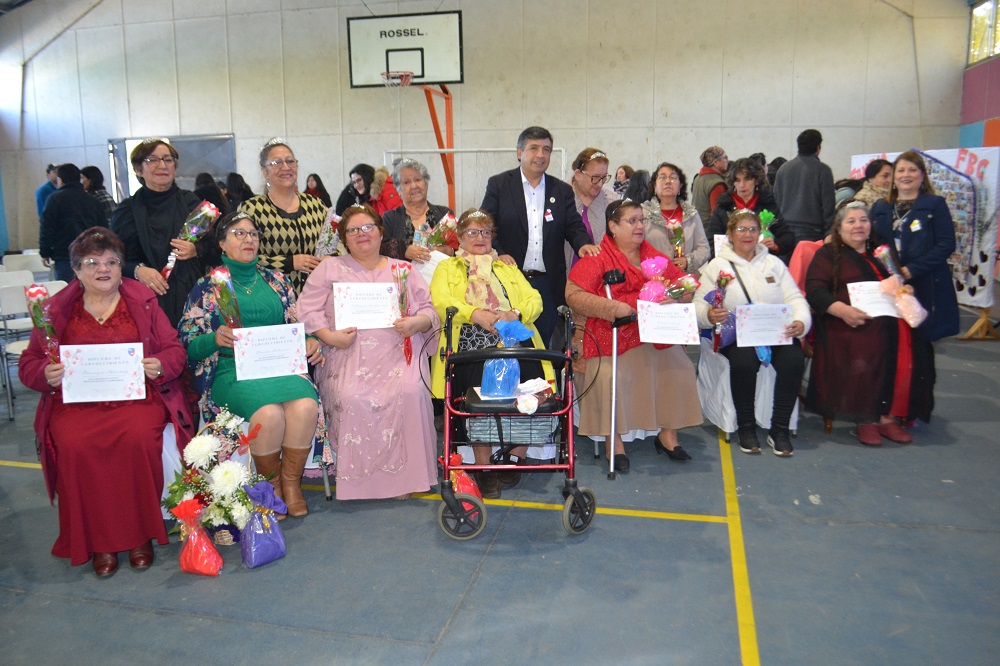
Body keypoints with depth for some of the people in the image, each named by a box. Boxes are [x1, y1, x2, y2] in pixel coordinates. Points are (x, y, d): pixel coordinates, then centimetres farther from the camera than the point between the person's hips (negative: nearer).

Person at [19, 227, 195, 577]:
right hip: (75, 401, 1)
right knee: (73, 445, -29)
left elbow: (174, 350, 9)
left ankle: (139, 534, -12)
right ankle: (98, 541, -12)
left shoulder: (143, 301, 13)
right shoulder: (56, 309, 14)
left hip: (137, 396, -1)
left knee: (138, 438, -31)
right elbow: (28, 364, 14)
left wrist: (160, 365, -13)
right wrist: (46, 374, -9)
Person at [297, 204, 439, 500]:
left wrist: (416, 322, -8)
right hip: (349, 355, 0)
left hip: (397, 354, 1)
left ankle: (403, 473, -16)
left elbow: (431, 310, 15)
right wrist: (328, 335, -8)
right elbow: (308, 309, 8)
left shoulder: (404, 270, 21)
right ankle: (358, 476, -12)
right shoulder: (330, 268, 18)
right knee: (353, 399, -31)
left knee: (409, 393, -29)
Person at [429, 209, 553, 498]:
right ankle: (484, 467, -14)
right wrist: (477, 314, -16)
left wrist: (515, 314, -8)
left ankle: (516, 457, -3)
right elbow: (441, 301, 1)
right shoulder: (447, 268, 22)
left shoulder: (507, 267, 30)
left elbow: (534, 299, 15)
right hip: (471, 344, -2)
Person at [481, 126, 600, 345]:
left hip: (548, 284, 3)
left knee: (546, 342, 4)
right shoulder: (498, 185, 6)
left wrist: (583, 243, -15)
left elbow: (574, 226, 8)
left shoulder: (562, 190, 14)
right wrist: (498, 253, -17)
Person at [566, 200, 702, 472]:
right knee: (611, 375, -27)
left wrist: (673, 298, -7)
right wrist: (613, 308, -17)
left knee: (678, 368, -13)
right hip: (614, 333, -4)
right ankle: (613, 441, -11)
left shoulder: (655, 256, 18)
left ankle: (668, 434, 4)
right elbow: (572, 294, -8)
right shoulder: (597, 258, 1)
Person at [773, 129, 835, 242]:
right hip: (811, 231, -4)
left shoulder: (783, 168, 9)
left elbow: (776, 199, 13)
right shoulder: (823, 170, -3)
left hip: (785, 228, 4)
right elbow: (828, 204, -4)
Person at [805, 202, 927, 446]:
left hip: (888, 319, 5)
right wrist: (842, 309, -18)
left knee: (906, 345, -27)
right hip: (848, 323, -5)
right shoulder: (828, 254, 14)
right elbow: (814, 291, 0)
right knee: (864, 351, -35)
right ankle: (866, 419, -22)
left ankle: (888, 417, -21)